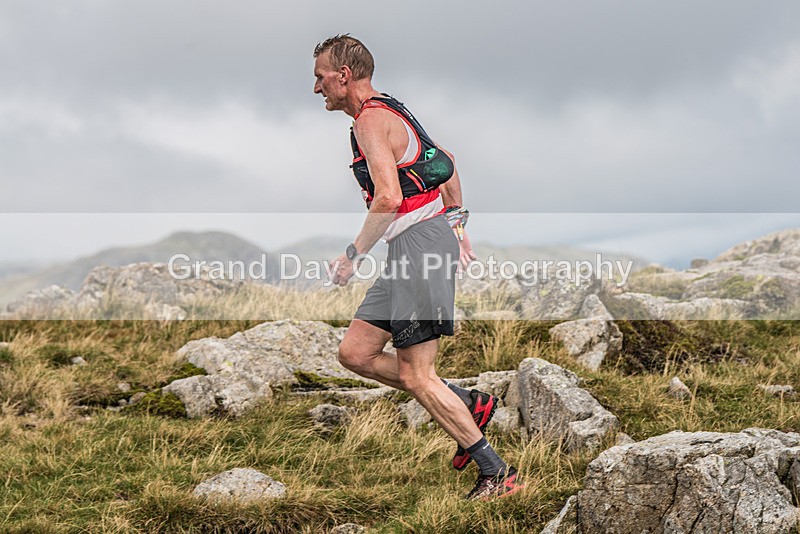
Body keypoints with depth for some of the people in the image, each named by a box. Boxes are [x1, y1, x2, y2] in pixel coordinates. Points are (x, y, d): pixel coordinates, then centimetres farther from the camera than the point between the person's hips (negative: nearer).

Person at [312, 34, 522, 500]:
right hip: (413, 249, 10)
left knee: (415, 376, -8)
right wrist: (457, 223, 29)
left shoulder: (371, 120, -12)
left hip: (421, 242, -10)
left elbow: (387, 199, -25)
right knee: (355, 353, 10)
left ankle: (498, 473, -1)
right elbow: (446, 161, 30)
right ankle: (468, 404, 13)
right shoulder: (389, 111, 20)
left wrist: (352, 255, -15)